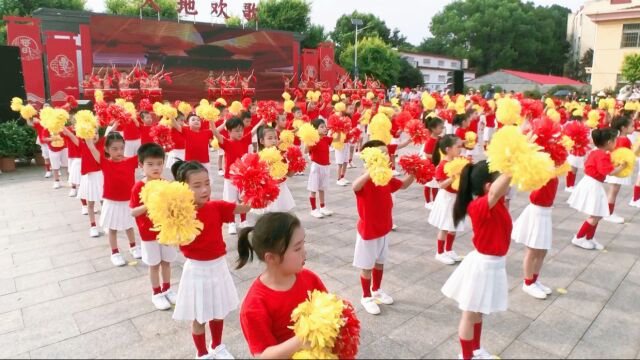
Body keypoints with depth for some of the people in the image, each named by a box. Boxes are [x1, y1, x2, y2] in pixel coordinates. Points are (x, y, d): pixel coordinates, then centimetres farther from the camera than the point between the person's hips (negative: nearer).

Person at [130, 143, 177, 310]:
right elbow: (133, 212, -14)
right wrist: (147, 205, -28)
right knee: (154, 264, 10)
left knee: (166, 261, 16)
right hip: (149, 234, -3)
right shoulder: (138, 187, -15)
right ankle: (156, 293, 27)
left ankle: (167, 289, 35)